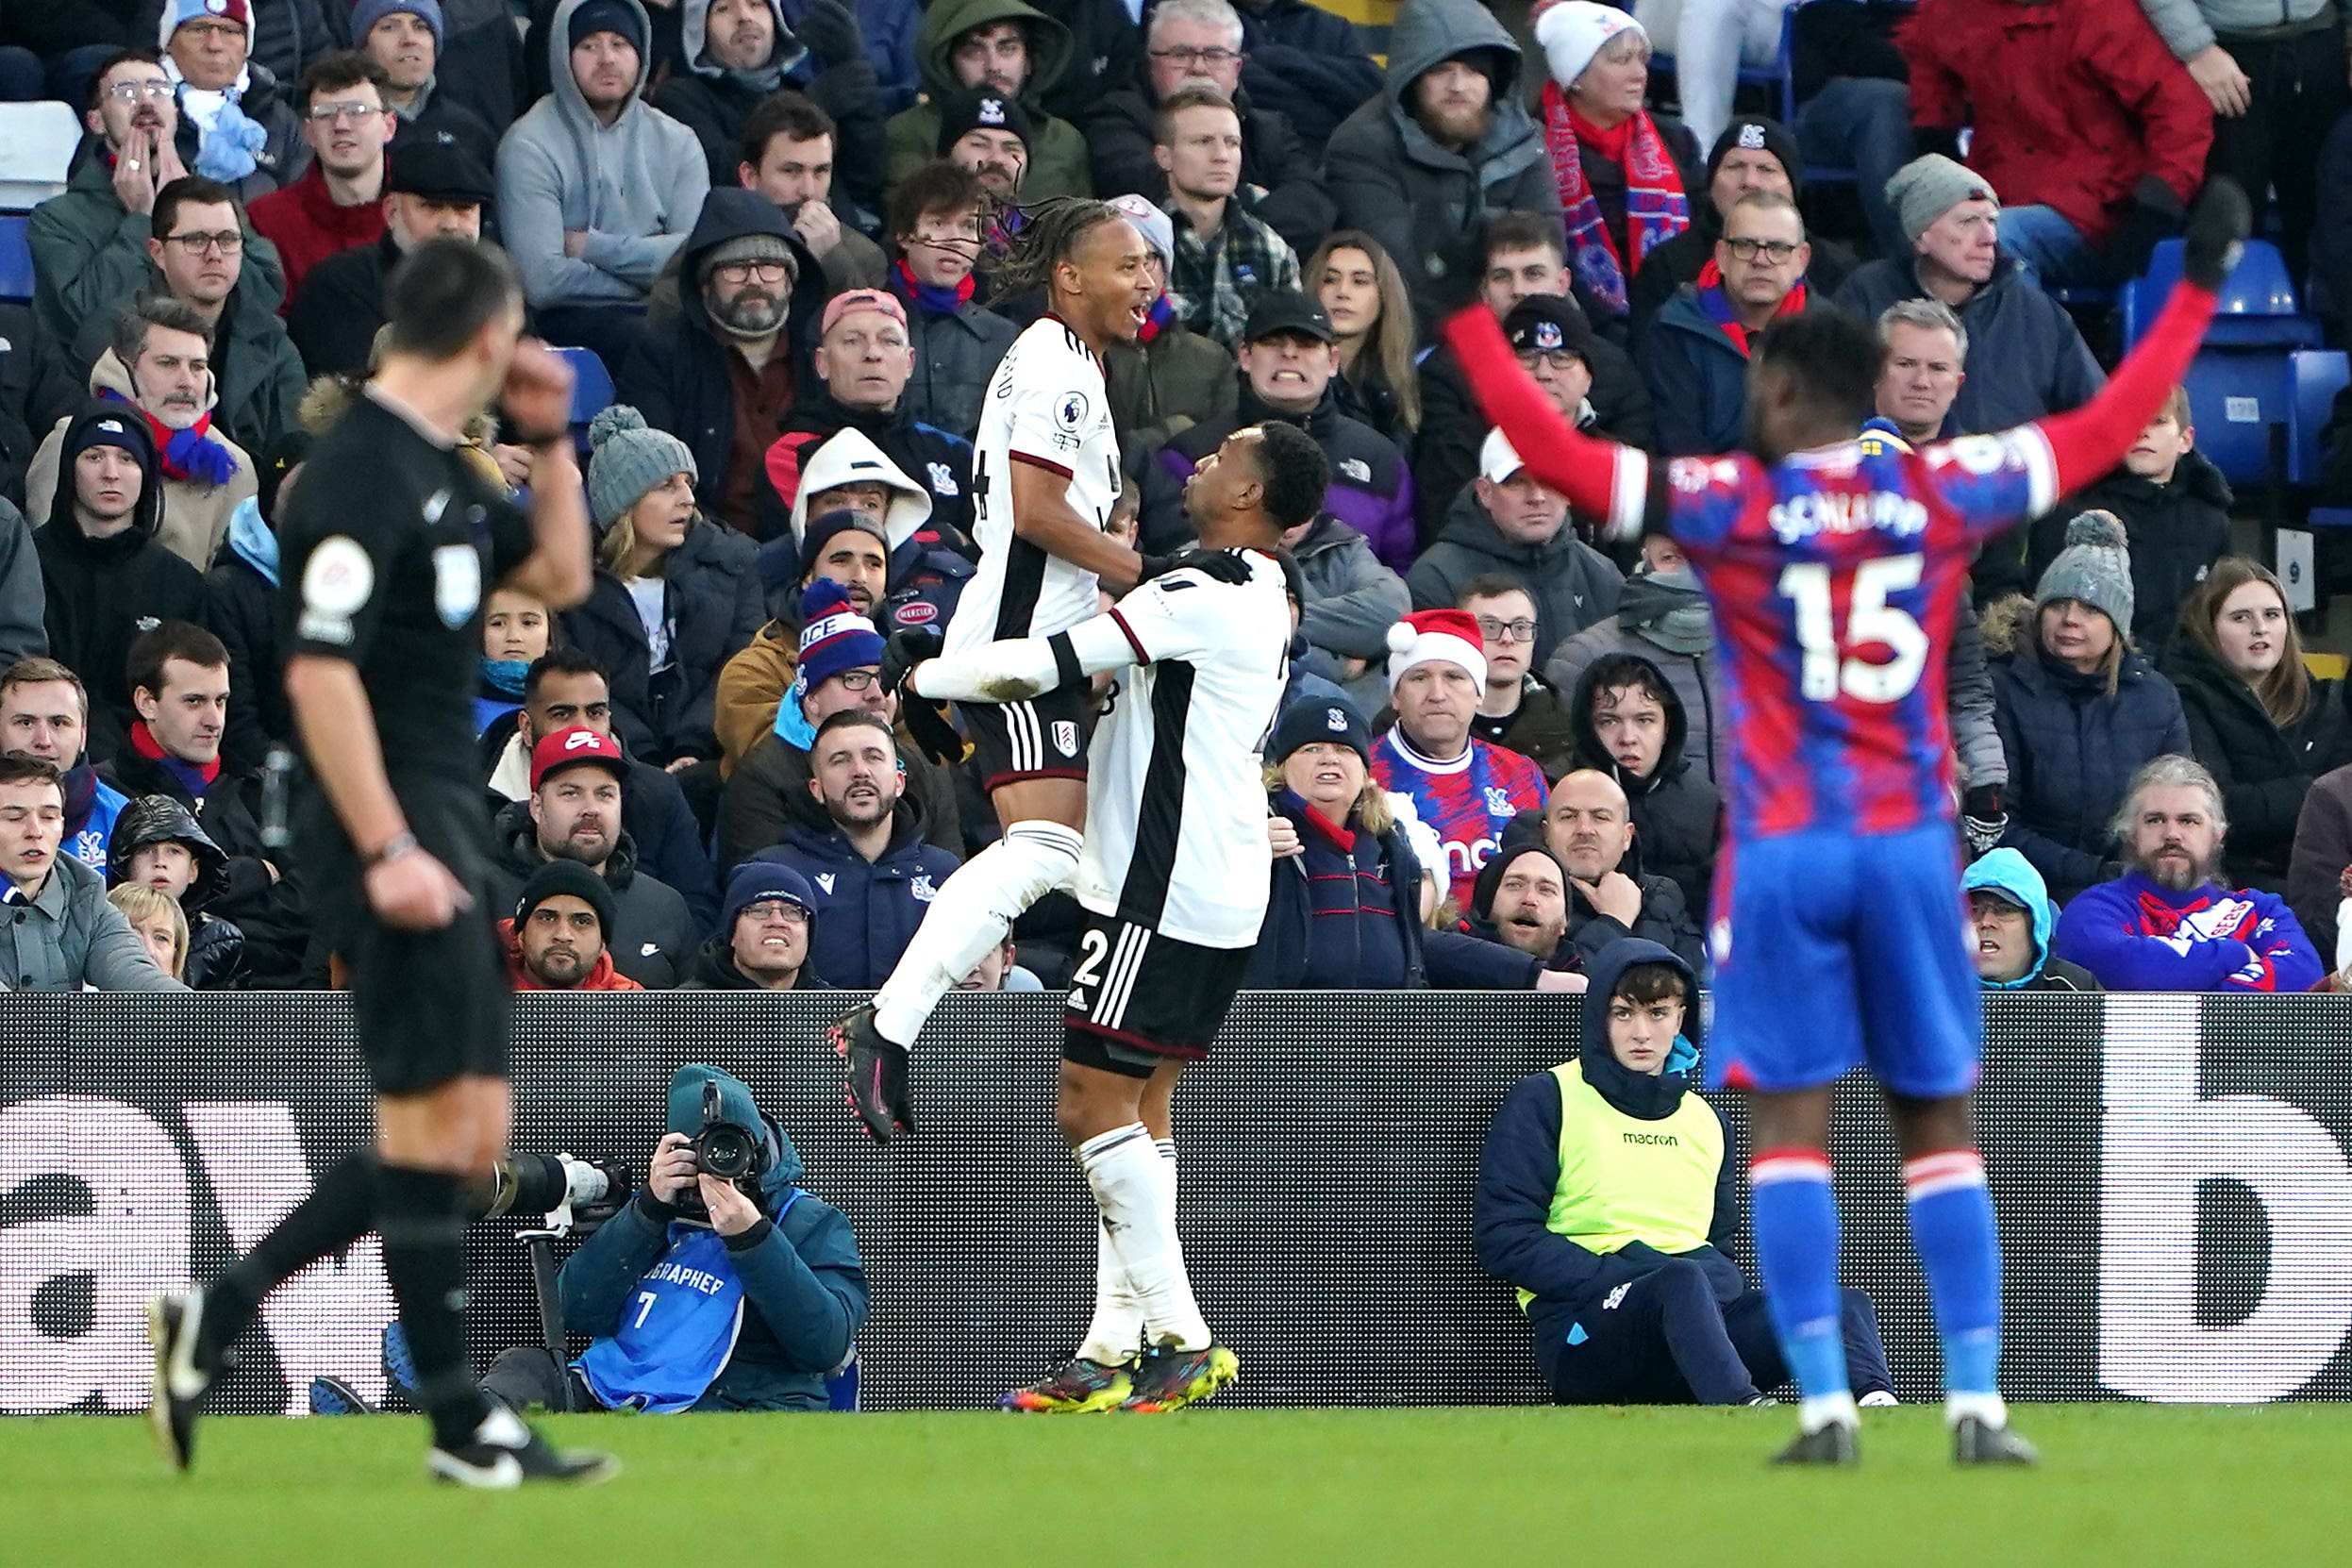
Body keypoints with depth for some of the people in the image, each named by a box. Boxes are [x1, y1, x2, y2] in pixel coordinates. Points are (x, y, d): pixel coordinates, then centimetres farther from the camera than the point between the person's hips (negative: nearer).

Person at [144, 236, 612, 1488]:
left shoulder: (440, 473, 14)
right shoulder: (363, 471, -15)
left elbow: (561, 576, 28)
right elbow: (319, 669, -21)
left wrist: (549, 443, 14)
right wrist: (387, 850, -23)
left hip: (441, 827, 10)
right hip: (393, 833, -10)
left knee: (465, 1134, 11)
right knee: (436, 1124, -6)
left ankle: (212, 1320, 16)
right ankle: (462, 1427, 0)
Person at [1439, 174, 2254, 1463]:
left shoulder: (1731, 506, -5)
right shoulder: (1939, 494, 2)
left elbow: (1558, 454, -7)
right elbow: (2108, 427, 11)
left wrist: (1466, 314, 3)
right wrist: (2197, 284, 21)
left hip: (1783, 851, -2)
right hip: (1911, 846, 2)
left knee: (1788, 1125, 0)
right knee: (1938, 1126, 7)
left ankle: (1825, 1405, -8)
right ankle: (1976, 1403, 1)